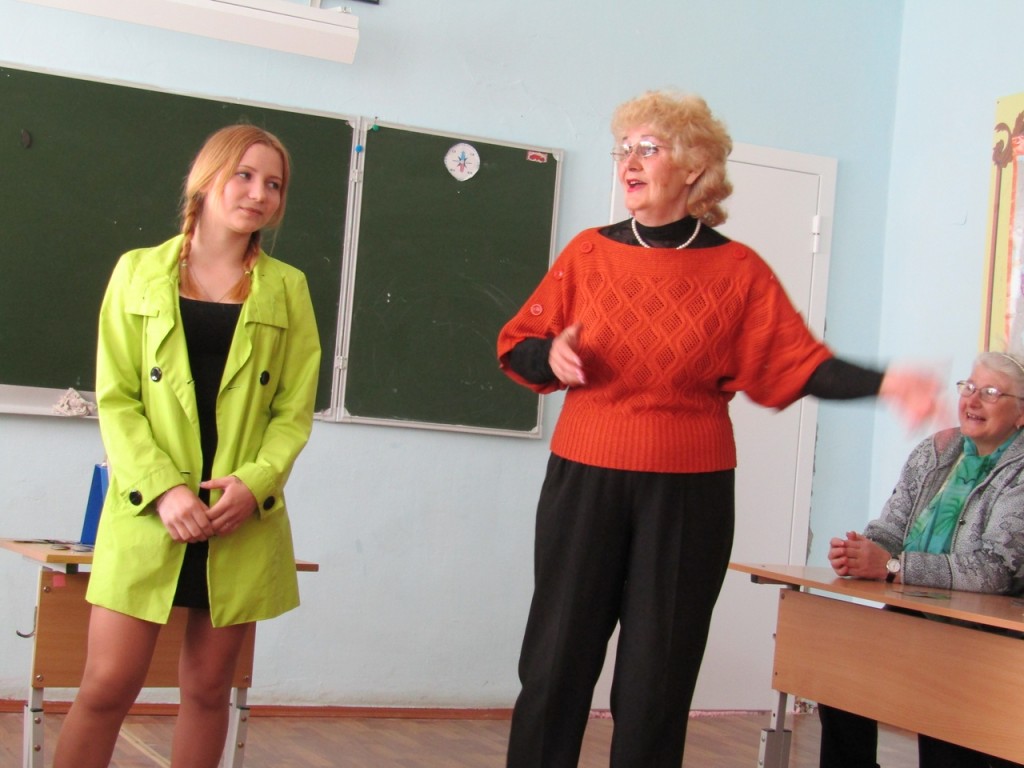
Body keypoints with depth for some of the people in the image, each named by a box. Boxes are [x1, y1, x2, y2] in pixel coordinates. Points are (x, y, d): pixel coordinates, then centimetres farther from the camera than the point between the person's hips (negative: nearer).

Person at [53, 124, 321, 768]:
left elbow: (295, 410, 5)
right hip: (147, 515, -1)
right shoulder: (139, 273, 6)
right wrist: (162, 490, -14)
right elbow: (116, 397, -1)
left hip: (242, 519, 2)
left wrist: (257, 481, -12)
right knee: (107, 687, -5)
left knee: (208, 689, 7)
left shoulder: (287, 289, 8)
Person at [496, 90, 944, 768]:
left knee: (658, 674, 5)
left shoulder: (738, 271, 2)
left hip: (687, 494, -1)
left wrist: (881, 382, -16)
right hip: (583, 481, 1)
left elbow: (797, 362, -1)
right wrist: (550, 358, -12)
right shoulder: (589, 254, 4)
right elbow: (518, 346, 9)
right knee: (556, 660, 2)